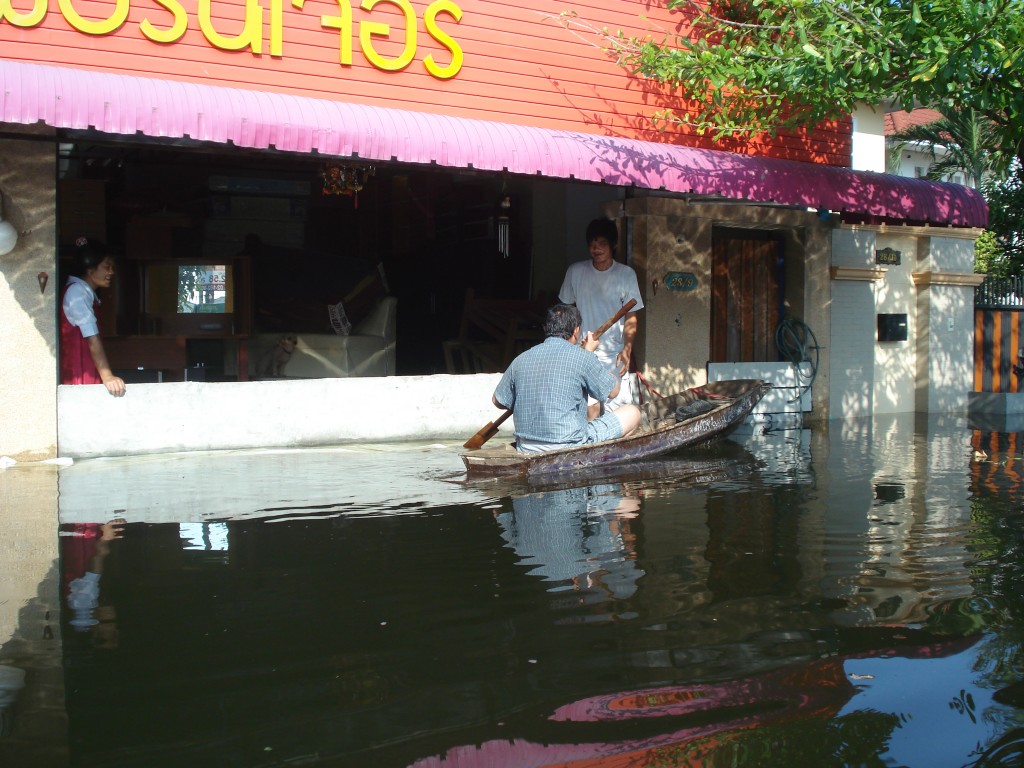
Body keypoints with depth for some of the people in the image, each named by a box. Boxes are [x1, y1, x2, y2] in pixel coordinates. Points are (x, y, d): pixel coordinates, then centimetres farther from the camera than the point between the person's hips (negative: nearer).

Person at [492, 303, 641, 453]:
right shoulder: (581, 356, -10)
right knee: (632, 413, 10)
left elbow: (497, 401, 14)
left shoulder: (521, 360, 3)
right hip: (568, 446, -7)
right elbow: (613, 391, 4)